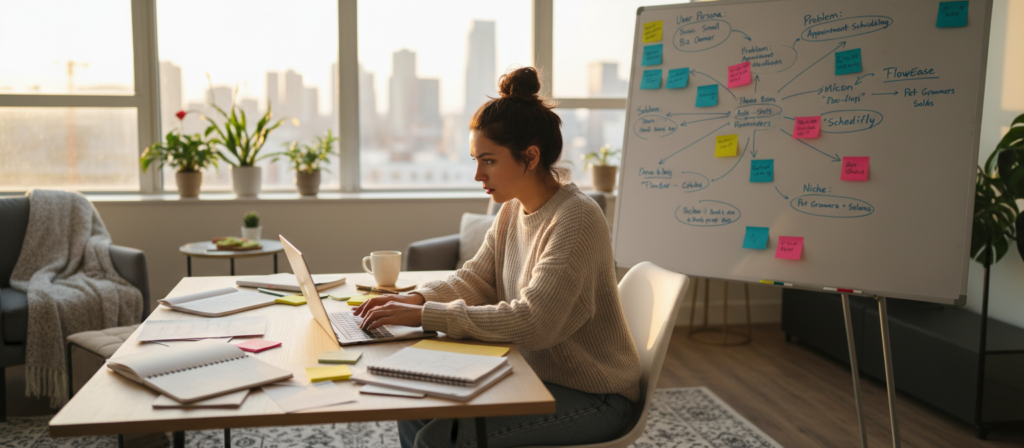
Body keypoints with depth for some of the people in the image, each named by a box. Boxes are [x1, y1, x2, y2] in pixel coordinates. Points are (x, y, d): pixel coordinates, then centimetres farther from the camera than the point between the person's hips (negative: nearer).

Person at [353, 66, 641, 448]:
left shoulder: (577, 219, -24)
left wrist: (424, 315, -30)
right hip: (536, 375, 8)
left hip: (592, 397, -8)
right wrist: (411, 300, -11)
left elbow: (531, 322, -31)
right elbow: (474, 280, 7)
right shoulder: (513, 210, 3)